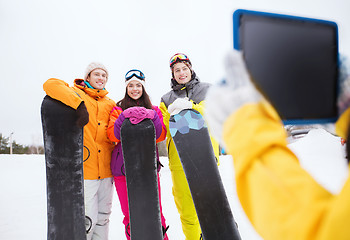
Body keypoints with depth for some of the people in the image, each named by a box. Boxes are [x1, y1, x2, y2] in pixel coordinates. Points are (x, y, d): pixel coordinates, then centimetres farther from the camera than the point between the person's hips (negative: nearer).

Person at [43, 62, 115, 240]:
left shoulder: (110, 103, 18)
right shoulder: (75, 92, 2)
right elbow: (51, 85, -17)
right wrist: (79, 104, -30)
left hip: (106, 169, 6)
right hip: (85, 167, -5)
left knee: (103, 216, 15)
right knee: (88, 217, -5)